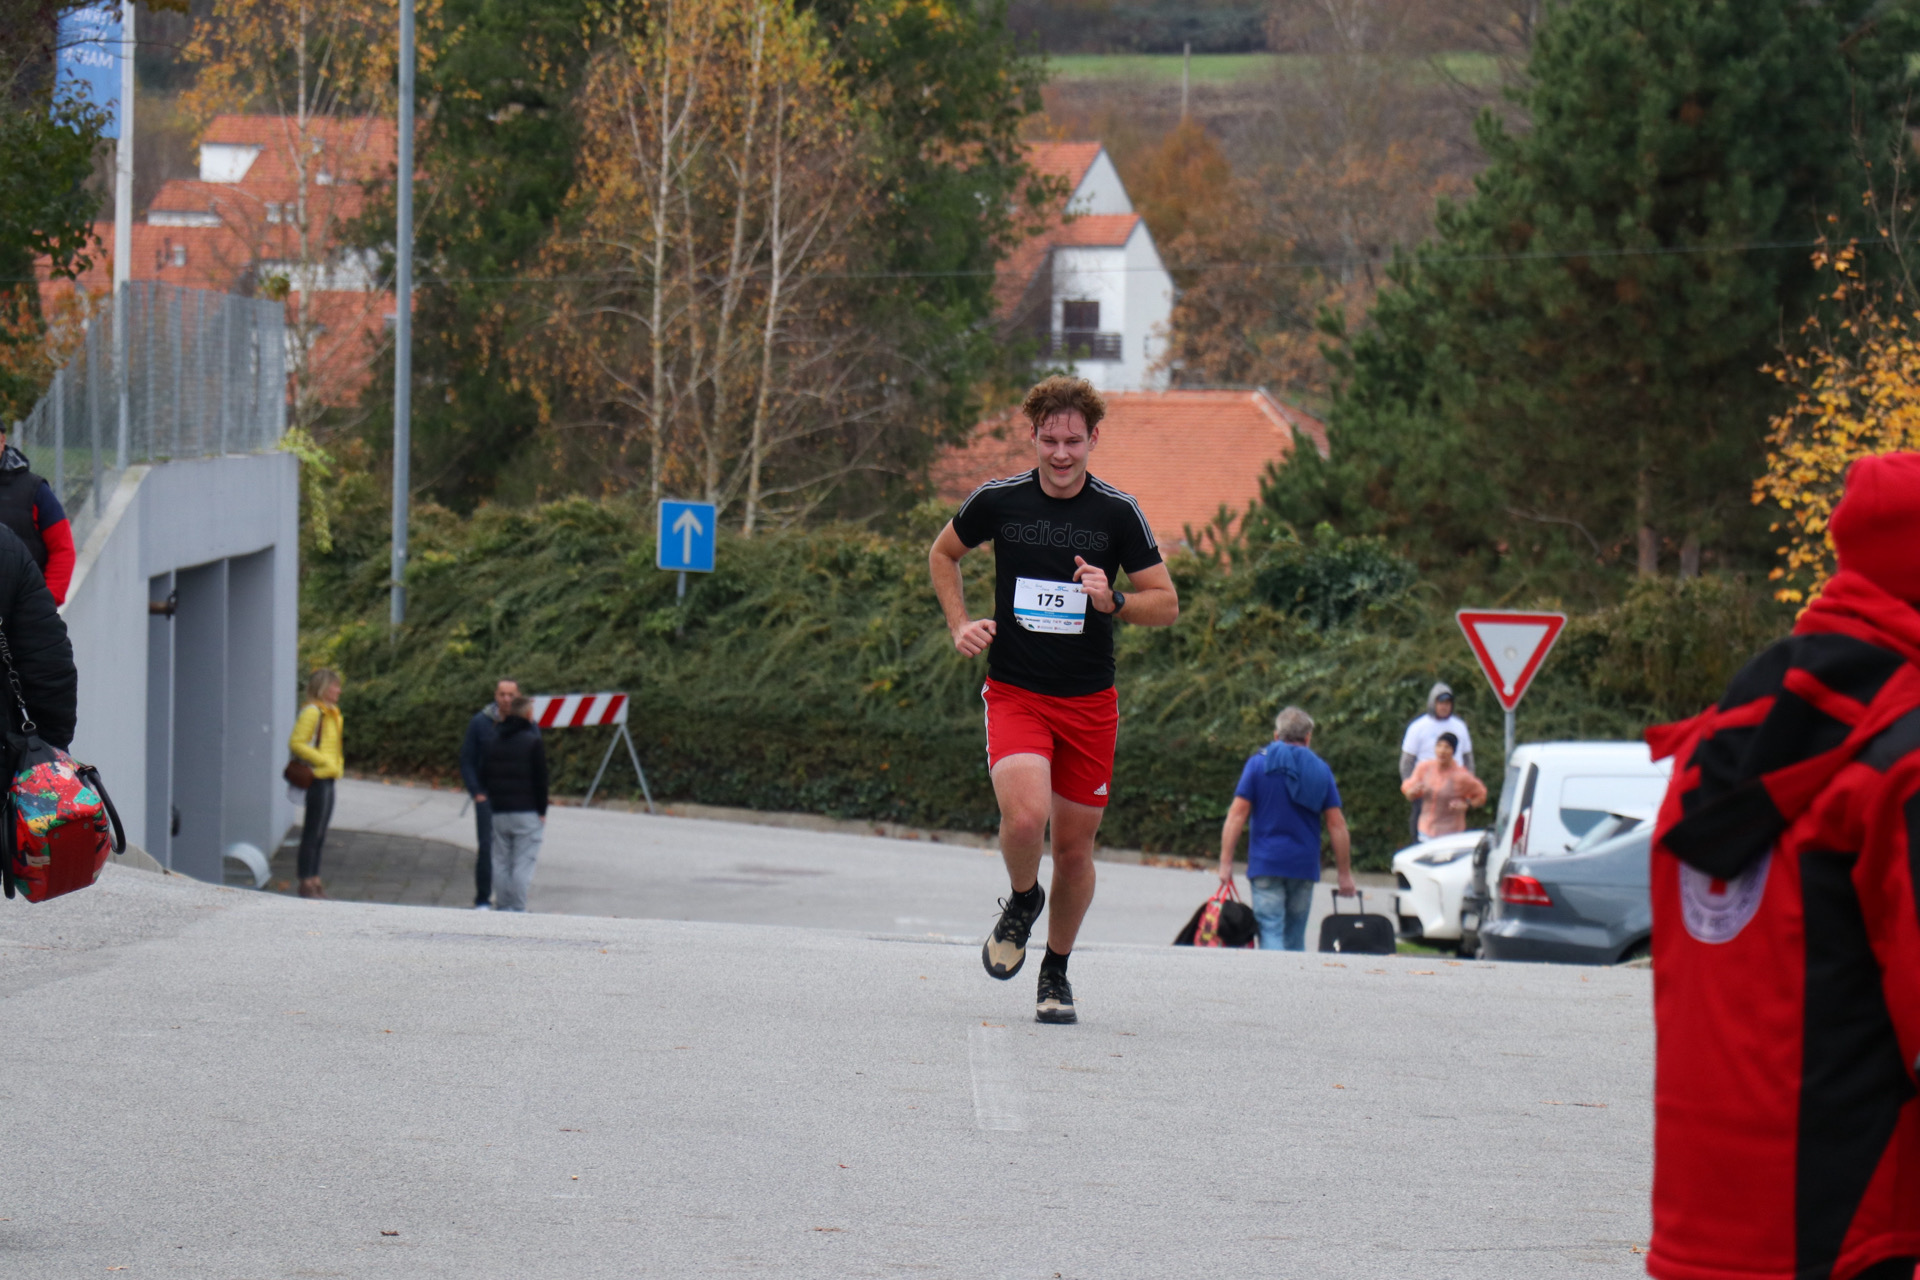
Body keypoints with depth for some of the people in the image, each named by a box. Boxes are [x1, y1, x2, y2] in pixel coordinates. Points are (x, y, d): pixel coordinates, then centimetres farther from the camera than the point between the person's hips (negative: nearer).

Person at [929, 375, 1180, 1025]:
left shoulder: (1118, 513, -4)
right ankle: (1022, 900, 9)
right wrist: (960, 624, 4)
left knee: (1074, 846, 5)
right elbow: (942, 554, 18)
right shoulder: (998, 501, -2)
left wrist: (1112, 601, -19)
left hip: (1089, 702, 1)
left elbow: (1166, 605, 0)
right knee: (1026, 815, -25)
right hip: (1014, 694, -1)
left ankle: (1057, 972, 27)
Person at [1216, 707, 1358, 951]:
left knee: (1270, 933, -7)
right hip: (1305, 866, 3)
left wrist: (1226, 862, -4)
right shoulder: (1320, 770, 6)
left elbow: (1237, 815, -6)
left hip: (1266, 864, -3)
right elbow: (1337, 825, 3)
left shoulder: (1259, 763, 0)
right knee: (1295, 938, 13)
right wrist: (1345, 873, 8)